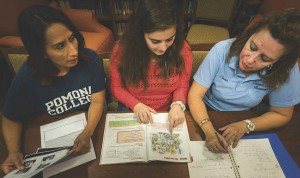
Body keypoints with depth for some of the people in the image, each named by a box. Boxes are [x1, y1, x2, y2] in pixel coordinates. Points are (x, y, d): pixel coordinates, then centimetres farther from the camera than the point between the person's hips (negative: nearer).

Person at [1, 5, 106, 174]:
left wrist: (87, 133, -31)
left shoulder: (90, 59, -18)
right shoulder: (26, 78, -17)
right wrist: (14, 151, -17)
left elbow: (98, 101, -15)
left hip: (94, 125, 0)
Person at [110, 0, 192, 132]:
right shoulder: (121, 50, -18)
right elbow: (116, 88, -6)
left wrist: (177, 105, -23)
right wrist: (136, 105, -21)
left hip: (167, 112, 2)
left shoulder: (183, 50, -16)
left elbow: (182, 86, -3)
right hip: (132, 112, -1)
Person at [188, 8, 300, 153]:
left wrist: (246, 125, -21)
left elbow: (282, 115, -4)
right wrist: (209, 131, -37)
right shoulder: (223, 50, -24)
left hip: (240, 122, 2)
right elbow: (195, 95, -23)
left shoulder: (287, 71, -18)